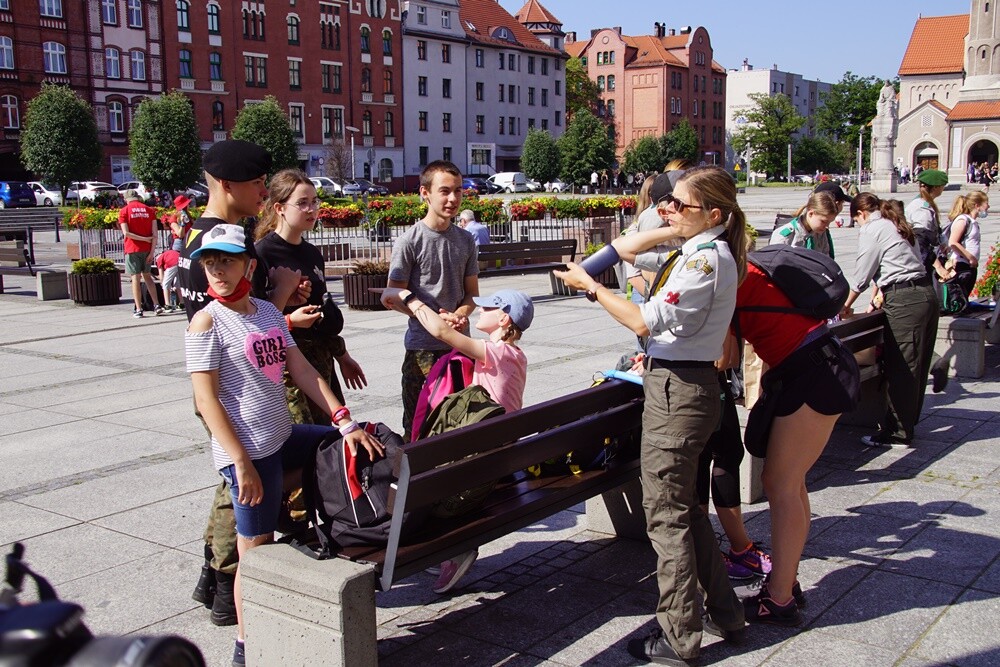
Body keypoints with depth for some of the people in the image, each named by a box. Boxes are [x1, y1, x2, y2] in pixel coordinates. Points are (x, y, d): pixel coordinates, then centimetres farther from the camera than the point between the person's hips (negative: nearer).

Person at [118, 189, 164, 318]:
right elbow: (155, 233, -1)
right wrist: (152, 251, -1)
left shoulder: (124, 211, -2)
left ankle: (138, 310, -1)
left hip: (132, 249, -3)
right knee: (147, 276, 15)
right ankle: (157, 305, 7)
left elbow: (126, 233, -12)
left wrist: (144, 239, -7)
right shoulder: (149, 210, 6)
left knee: (136, 278, 0)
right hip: (147, 249, 3)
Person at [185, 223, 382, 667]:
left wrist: (346, 423, -1)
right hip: (249, 452, -7)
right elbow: (206, 400, -15)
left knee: (359, 447, 17)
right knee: (257, 549, 2)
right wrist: (242, 463, -20)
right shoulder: (207, 322, -12)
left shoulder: (268, 312, 8)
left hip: (285, 438, 7)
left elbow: (302, 371, 7)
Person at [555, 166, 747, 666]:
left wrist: (590, 286, -13)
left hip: (678, 389, -10)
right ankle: (724, 613, 31)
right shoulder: (694, 252, 13)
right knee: (684, 506, 20)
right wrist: (673, 229, 11)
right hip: (679, 384, 10)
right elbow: (622, 249, 23)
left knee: (665, 512, -1)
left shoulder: (708, 258, -18)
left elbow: (646, 321, -21)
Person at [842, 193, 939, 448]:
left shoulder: (872, 230, -3)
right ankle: (907, 422, 26)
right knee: (915, 366, 15)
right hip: (925, 295, 9)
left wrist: (846, 306, 12)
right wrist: (878, 301, 27)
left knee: (900, 369, -4)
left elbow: (861, 275, -1)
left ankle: (898, 433, 2)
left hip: (904, 302, -9)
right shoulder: (896, 226, 22)